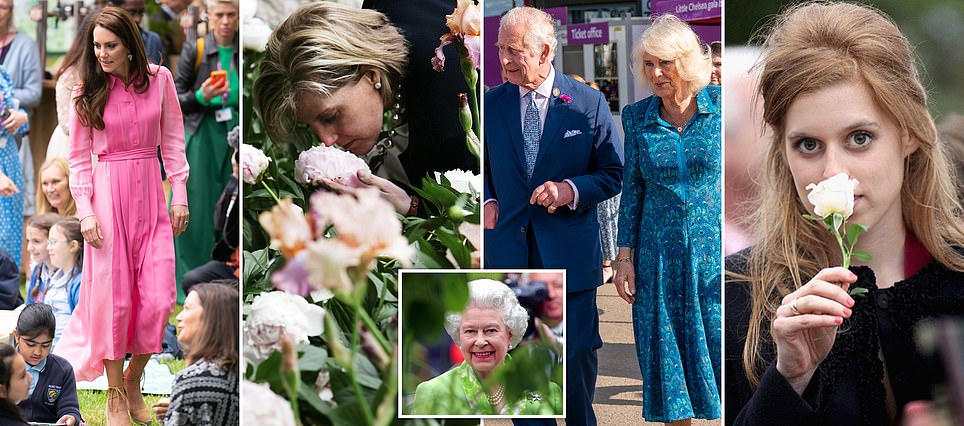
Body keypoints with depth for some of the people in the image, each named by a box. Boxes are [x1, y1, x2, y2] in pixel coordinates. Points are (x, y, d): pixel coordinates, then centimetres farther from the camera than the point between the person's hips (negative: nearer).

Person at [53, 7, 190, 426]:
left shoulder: (159, 79, 0)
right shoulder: (87, 92, -2)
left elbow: (172, 140, 7)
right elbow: (79, 158, 0)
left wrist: (179, 194, 3)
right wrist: (85, 211, -8)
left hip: (151, 193, 2)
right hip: (108, 193, -2)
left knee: (159, 297, -2)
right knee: (113, 294, 0)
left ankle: (134, 381, 21)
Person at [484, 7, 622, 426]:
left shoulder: (589, 103, -1)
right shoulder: (491, 104, 6)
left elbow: (613, 175, 3)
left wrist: (572, 190, -15)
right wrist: (487, 200, 0)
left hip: (570, 252, -2)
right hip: (508, 247, 2)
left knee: (577, 358, 6)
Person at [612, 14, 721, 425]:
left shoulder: (721, 105, -4)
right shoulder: (637, 117, 3)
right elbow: (632, 190, 7)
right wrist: (624, 257, 3)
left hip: (714, 251, -2)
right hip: (659, 257, 2)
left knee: (722, 347, -2)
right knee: (667, 355, 5)